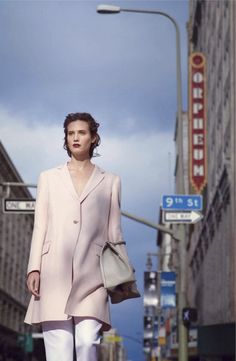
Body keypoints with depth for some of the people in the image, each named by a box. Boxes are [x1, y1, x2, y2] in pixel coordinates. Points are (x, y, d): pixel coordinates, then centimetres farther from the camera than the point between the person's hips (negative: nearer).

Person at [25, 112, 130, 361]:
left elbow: (114, 232, 13)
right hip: (55, 273, 1)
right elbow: (40, 227, 12)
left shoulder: (109, 182, 16)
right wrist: (34, 268, 1)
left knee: (87, 341, -14)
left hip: (91, 276, 0)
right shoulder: (49, 178, 17)